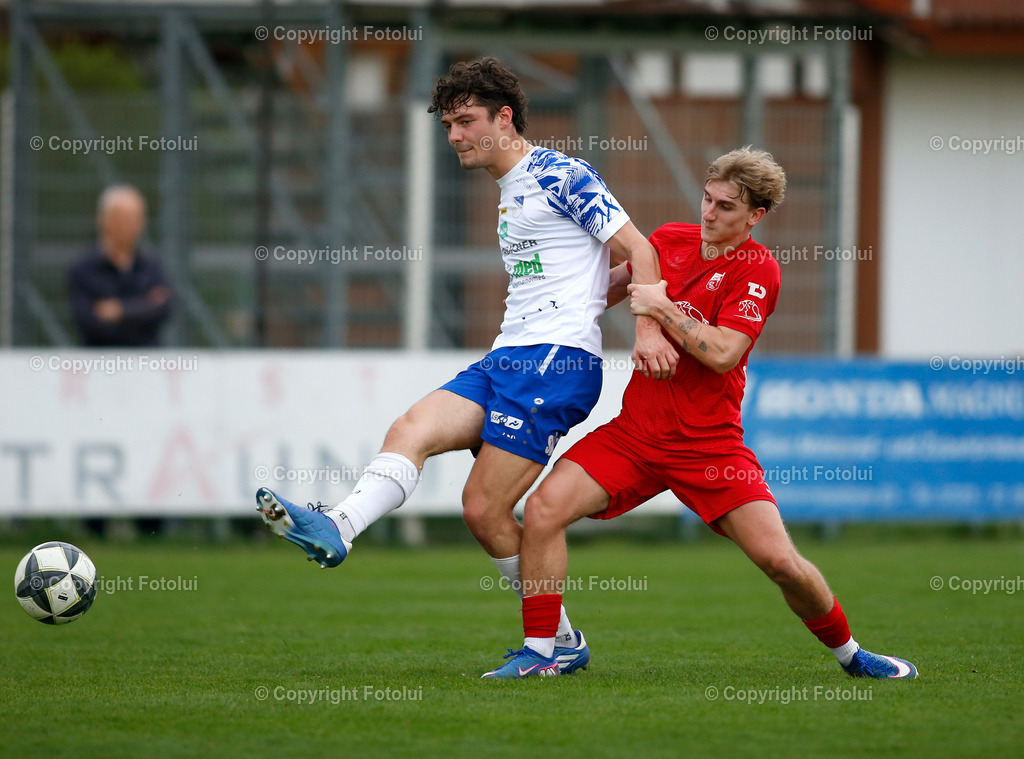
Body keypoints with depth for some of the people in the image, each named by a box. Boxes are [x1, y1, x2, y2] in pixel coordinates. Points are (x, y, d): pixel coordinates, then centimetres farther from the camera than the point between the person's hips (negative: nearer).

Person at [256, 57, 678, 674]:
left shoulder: (559, 175, -4)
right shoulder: (510, 189, 23)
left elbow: (636, 248, -9)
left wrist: (648, 327, -22)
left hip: (557, 359, -9)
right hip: (505, 360, 9)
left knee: (486, 507, -12)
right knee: (411, 430, -15)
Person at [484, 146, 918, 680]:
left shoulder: (757, 270, -9)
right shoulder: (670, 240, 7)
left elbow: (722, 353, -21)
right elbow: (617, 285, 28)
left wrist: (662, 308, -17)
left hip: (711, 444, -4)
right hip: (635, 432, 4)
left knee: (779, 561, -13)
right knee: (543, 509, -16)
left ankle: (849, 654, 13)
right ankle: (539, 652, -5)